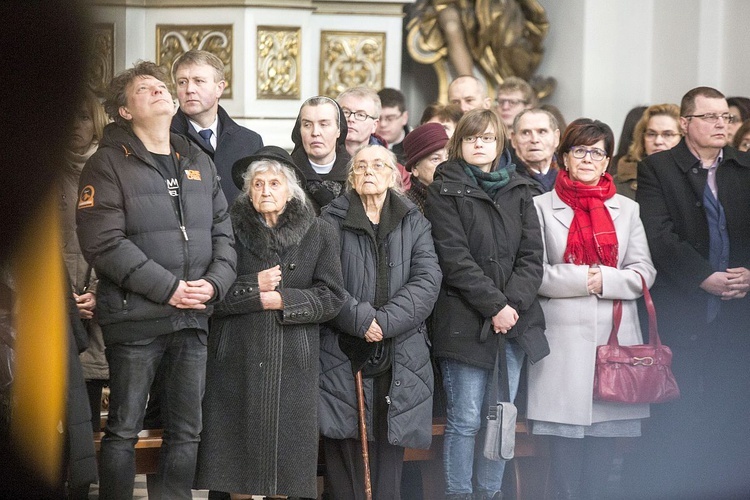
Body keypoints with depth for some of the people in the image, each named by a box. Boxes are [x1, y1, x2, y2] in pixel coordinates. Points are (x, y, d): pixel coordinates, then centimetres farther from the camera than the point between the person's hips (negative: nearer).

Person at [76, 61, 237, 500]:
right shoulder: (109, 163, -5)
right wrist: (168, 288, -16)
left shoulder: (199, 162, 14)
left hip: (193, 317, 5)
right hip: (136, 317, -5)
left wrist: (215, 282, -7)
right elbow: (104, 243, -14)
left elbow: (223, 231, 12)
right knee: (124, 430, 1)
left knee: (187, 431, 9)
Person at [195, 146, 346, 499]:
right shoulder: (231, 230, 4)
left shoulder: (318, 234, 7)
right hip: (236, 361, 0)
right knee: (236, 452, 0)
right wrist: (254, 287, -13)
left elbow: (332, 297, 0)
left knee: (286, 449, 0)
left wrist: (283, 300, -11)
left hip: (292, 363, 0)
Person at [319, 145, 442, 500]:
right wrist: (361, 319, -17)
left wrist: (385, 321, -13)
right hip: (342, 356, -2)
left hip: (398, 358, 2)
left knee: (388, 450, 1)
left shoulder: (414, 224, 11)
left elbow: (427, 281, -1)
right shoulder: (332, 221, 5)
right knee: (345, 451, -4)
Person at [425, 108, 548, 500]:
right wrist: (494, 306, -14)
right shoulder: (444, 192, 0)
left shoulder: (518, 192, 13)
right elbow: (455, 258, -9)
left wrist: (514, 304, -9)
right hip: (464, 320, -4)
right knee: (465, 420, -4)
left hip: (514, 320, 4)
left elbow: (532, 254, 6)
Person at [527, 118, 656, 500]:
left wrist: (606, 280, -10)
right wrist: (583, 278, -12)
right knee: (565, 431, -5)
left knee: (605, 432, 1)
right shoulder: (542, 207, 7)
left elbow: (644, 272, 6)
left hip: (615, 338, 2)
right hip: (564, 337, -2)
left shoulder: (626, 209, 15)